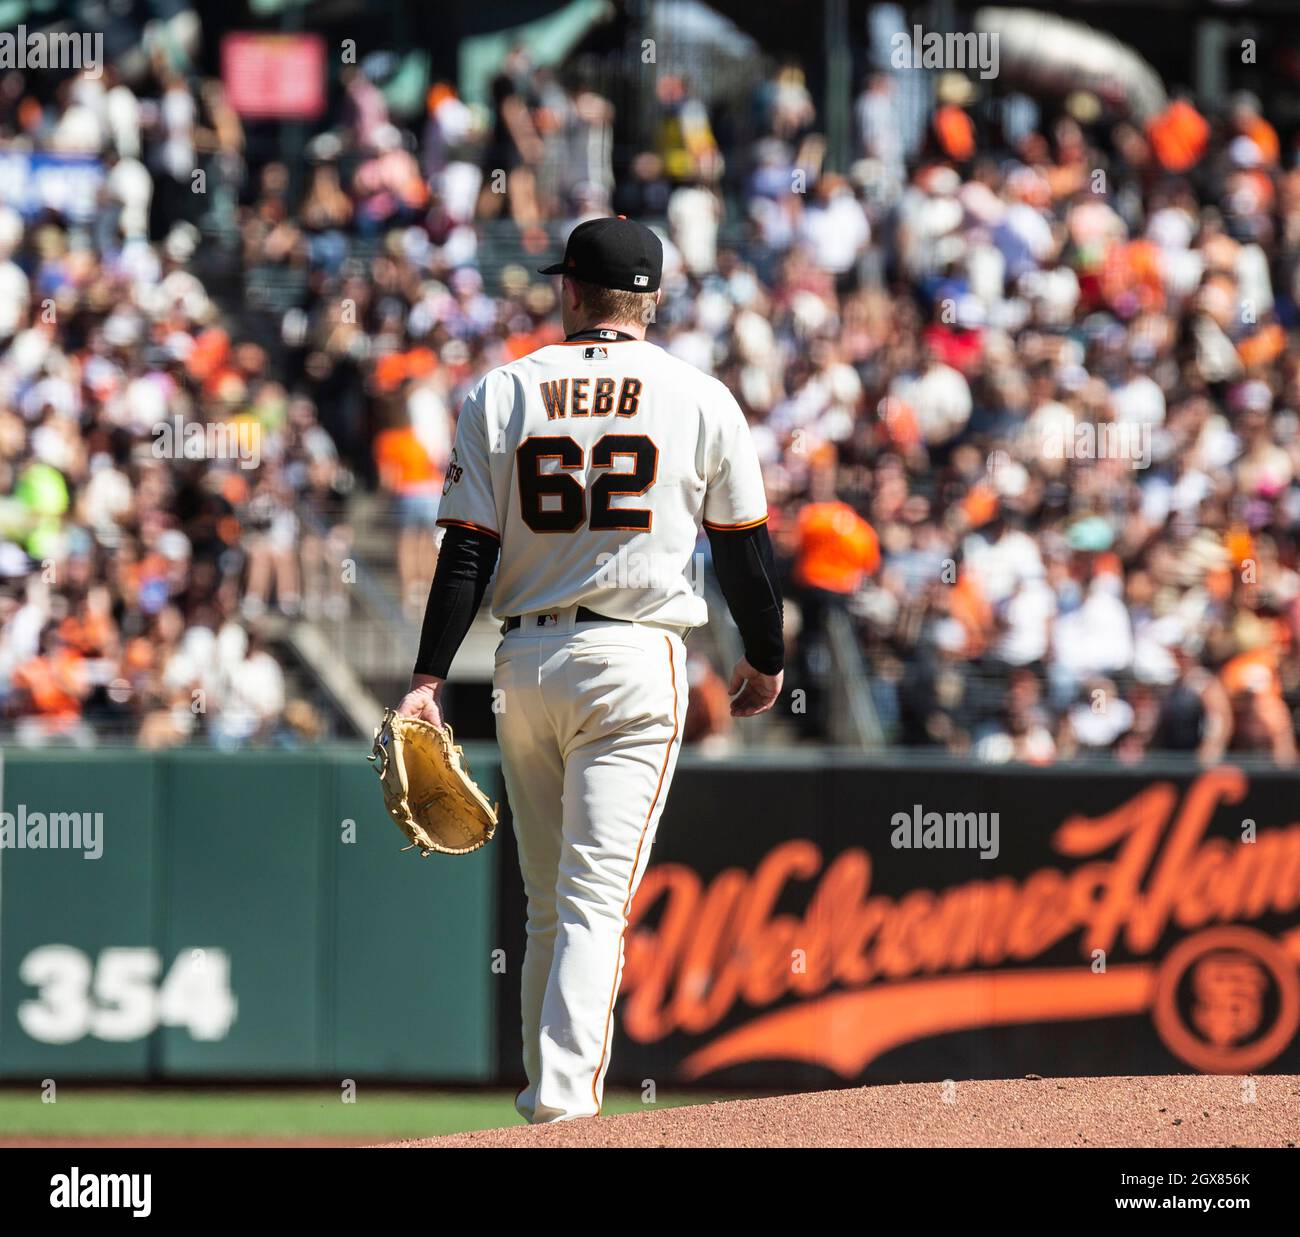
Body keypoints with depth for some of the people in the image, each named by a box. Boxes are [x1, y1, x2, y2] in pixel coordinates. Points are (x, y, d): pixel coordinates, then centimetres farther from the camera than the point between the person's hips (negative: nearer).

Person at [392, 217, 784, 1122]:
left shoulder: (502, 394, 3)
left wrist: (430, 679, -3)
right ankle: (567, 1098, -23)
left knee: (547, 903, 15)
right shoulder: (702, 400, 0)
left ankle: (547, 1100, 21)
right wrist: (766, 659, 19)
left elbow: (467, 550, -2)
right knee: (596, 901, -9)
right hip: (637, 659, -3)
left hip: (527, 661, 3)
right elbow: (744, 548, 5)